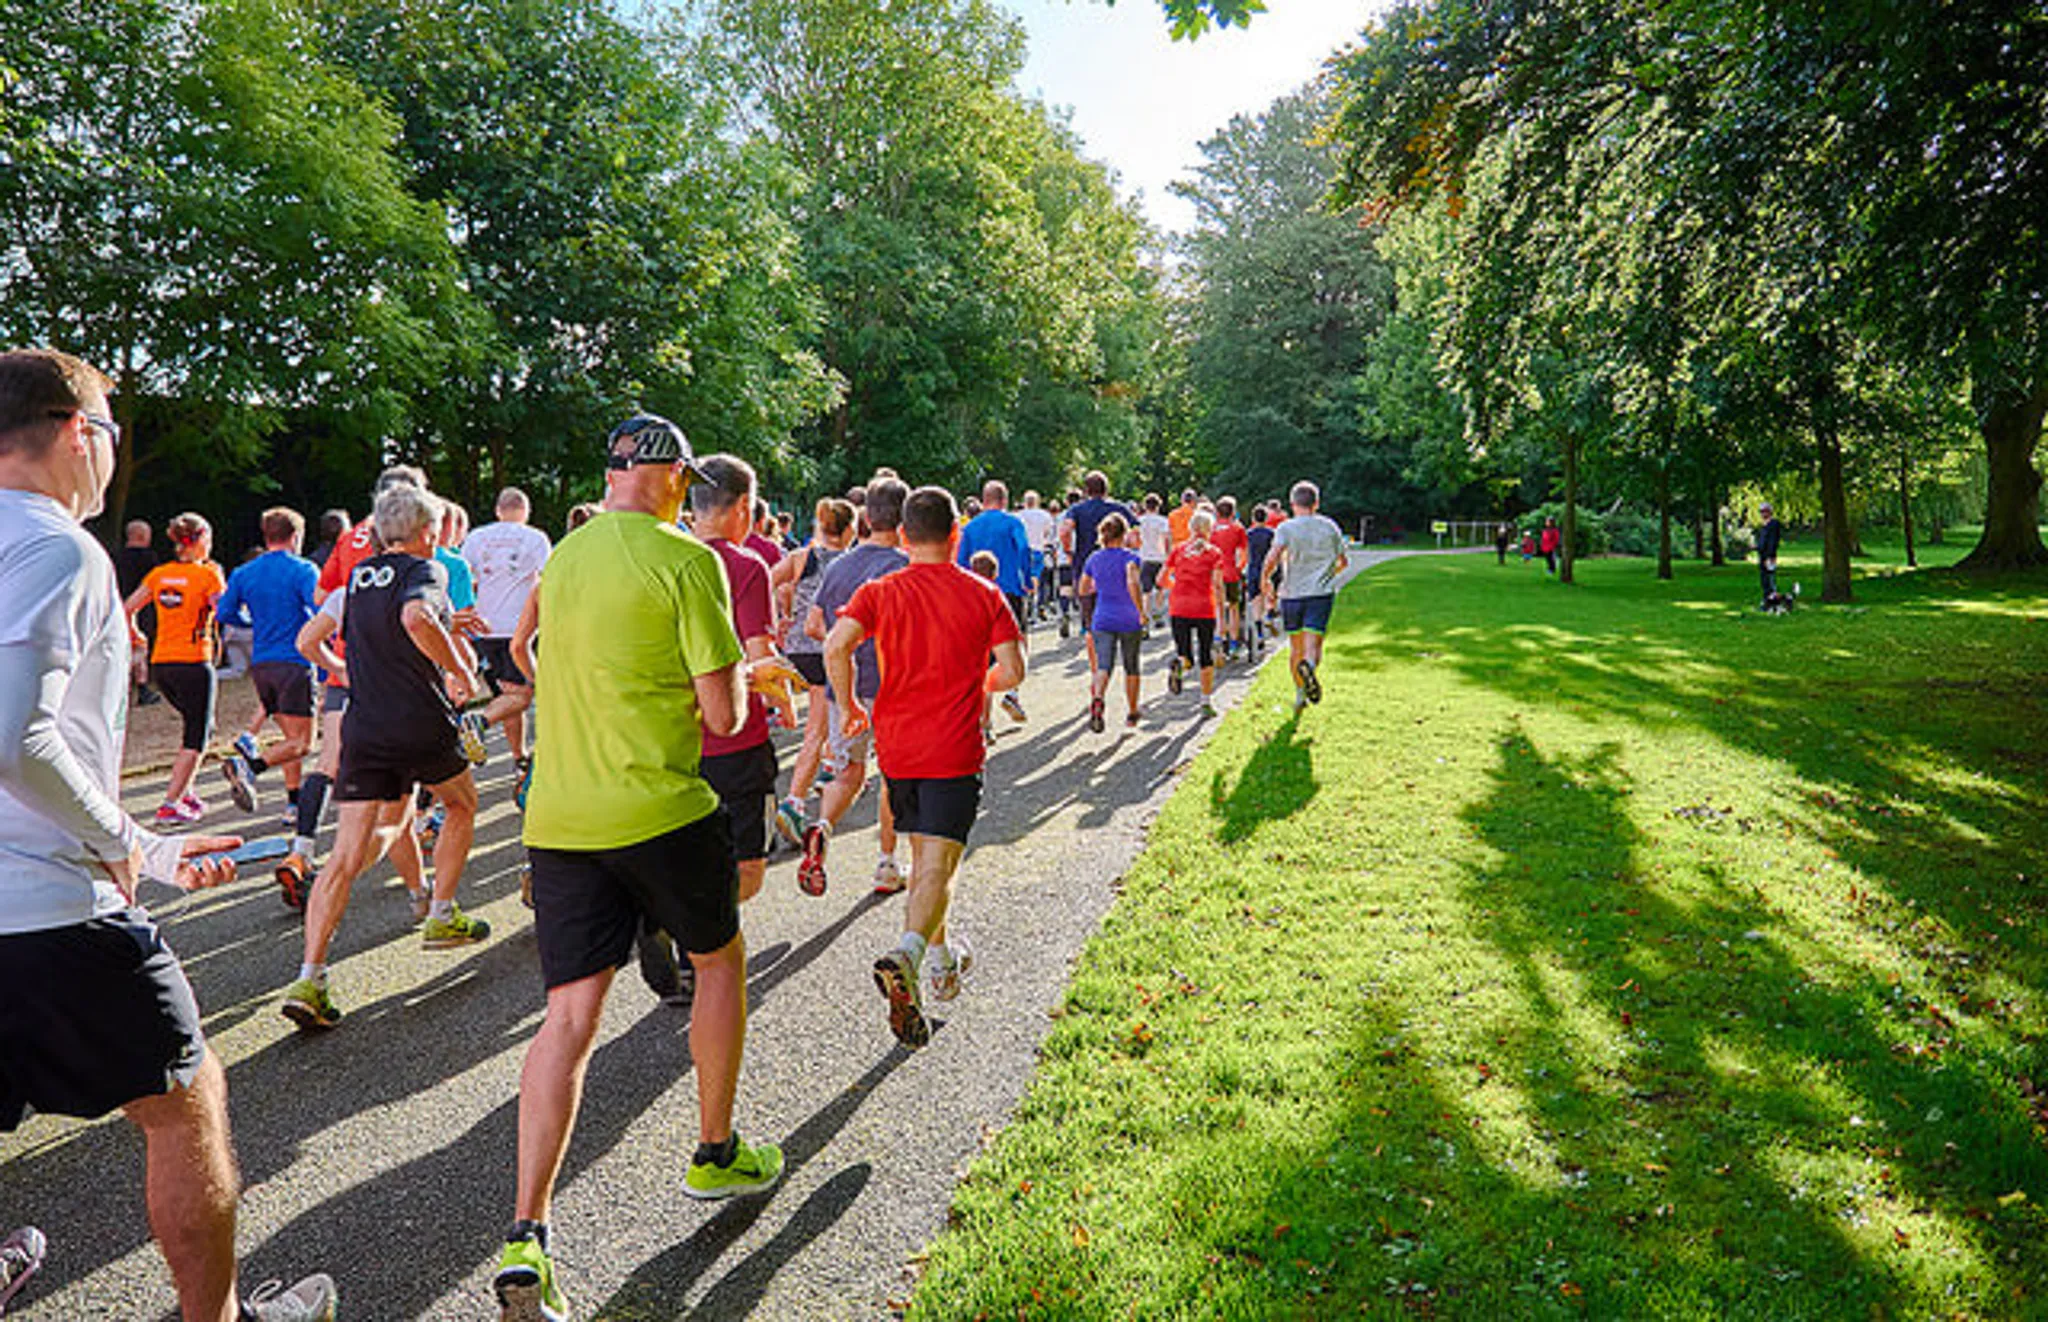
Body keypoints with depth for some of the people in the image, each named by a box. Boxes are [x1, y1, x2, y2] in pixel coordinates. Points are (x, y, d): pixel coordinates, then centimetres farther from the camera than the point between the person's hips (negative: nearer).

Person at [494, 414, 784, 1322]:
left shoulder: (561, 558, 12)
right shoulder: (686, 561, -9)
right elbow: (724, 714, -11)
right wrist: (730, 678, 9)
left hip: (558, 817, 5)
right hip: (659, 807, -5)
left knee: (569, 1015, 4)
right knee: (720, 959, 19)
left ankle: (525, 1237, -4)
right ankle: (715, 1155, 31)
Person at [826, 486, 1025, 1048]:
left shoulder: (880, 592, 1)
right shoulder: (984, 595, -1)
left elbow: (836, 648, -14)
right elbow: (1012, 671, -7)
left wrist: (850, 705, 2)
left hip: (897, 747, 3)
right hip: (954, 749, -3)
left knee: (924, 854, 20)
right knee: (938, 863, -7)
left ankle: (942, 959, 33)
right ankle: (904, 958, -30)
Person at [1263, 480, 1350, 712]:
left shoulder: (1286, 528, -2)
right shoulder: (1330, 527, 7)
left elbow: (1273, 558, -17)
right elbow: (1343, 562, 16)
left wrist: (1266, 579, 0)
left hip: (1291, 594, 0)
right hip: (1321, 593, 0)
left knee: (1296, 648, 13)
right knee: (1313, 645, -9)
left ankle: (1300, 695, 20)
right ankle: (1309, 666, -43)